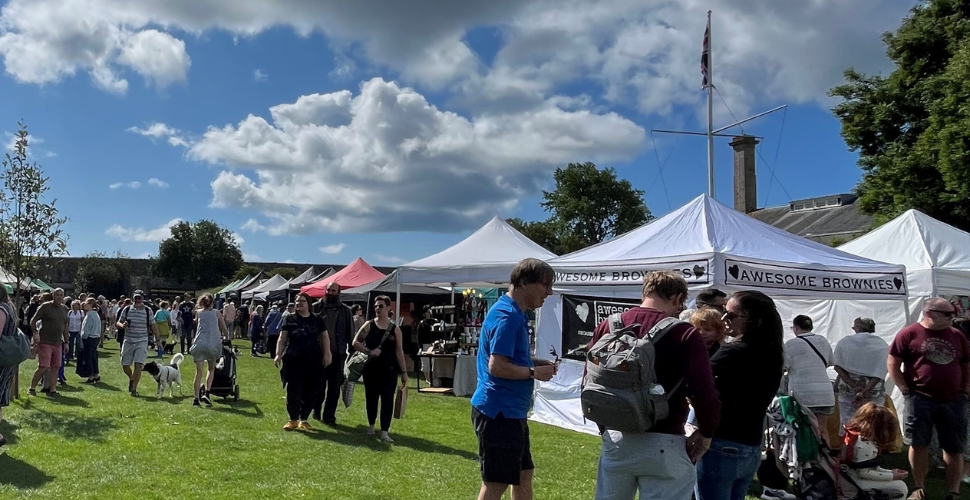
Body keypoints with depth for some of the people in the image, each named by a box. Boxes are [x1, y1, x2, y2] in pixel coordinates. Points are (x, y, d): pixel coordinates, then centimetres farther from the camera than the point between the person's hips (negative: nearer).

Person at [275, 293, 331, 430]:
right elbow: (282, 338, 4)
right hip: (293, 360, -1)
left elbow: (325, 337, 8)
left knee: (310, 390, 4)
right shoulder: (290, 319, 6)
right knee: (293, 390, 0)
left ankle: (304, 419, 17)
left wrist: (327, 354, -2)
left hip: (313, 360, 1)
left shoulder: (317, 320, 8)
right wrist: (278, 354, -7)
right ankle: (293, 419, 11)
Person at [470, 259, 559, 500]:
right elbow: (496, 366, -26)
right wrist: (534, 372, -14)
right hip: (498, 412, -11)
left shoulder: (516, 314, 13)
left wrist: (535, 363, 8)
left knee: (523, 475, 20)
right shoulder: (507, 316, -19)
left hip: (511, 411, 11)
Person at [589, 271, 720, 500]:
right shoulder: (684, 334, -11)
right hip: (662, 444, -5)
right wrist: (705, 432, 1)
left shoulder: (608, 326, 3)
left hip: (615, 439, 5)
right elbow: (704, 394, -17)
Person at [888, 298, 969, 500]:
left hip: (953, 401, 4)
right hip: (920, 400, -4)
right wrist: (905, 390, -8)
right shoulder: (909, 334, -4)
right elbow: (892, 363, -3)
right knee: (919, 445, 4)